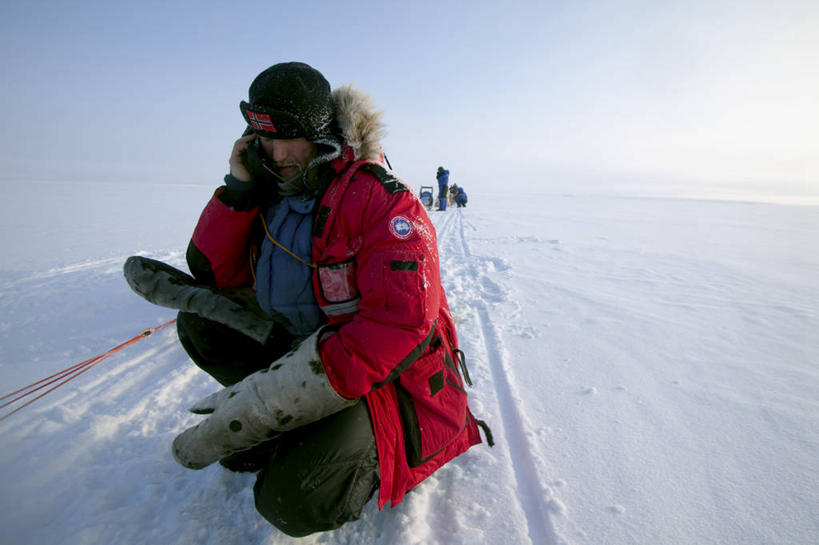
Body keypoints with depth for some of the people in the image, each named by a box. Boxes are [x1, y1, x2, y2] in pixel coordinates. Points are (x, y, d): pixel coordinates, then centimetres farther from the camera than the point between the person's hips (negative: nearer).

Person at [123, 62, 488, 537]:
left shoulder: (379, 198, -19)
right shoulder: (274, 196, 4)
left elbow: (401, 323, -30)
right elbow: (212, 272, 7)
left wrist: (249, 410, -29)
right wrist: (238, 189, -9)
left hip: (392, 375, -7)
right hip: (308, 350, 7)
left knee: (294, 497, -26)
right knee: (201, 319, 0)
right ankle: (291, 424, 0)